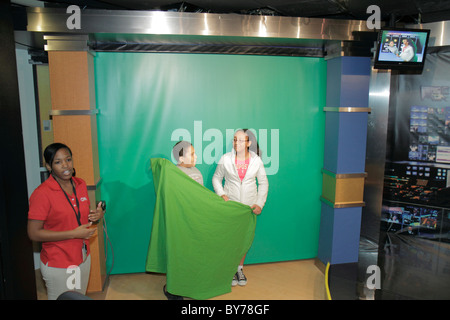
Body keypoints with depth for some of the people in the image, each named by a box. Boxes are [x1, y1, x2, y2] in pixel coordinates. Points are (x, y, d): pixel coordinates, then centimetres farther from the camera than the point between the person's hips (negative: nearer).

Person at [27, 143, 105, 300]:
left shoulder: (80, 184, 1)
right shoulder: (42, 193, -19)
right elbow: (34, 233, -19)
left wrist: (95, 215, -7)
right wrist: (74, 233, -23)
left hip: (83, 258, 6)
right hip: (58, 265, -6)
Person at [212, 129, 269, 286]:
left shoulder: (256, 160, -3)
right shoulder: (226, 159, -5)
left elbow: (263, 183, 5)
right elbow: (216, 178, 6)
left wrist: (259, 203, -5)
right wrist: (221, 195, -9)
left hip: (249, 205, 1)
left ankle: (240, 268, 30)